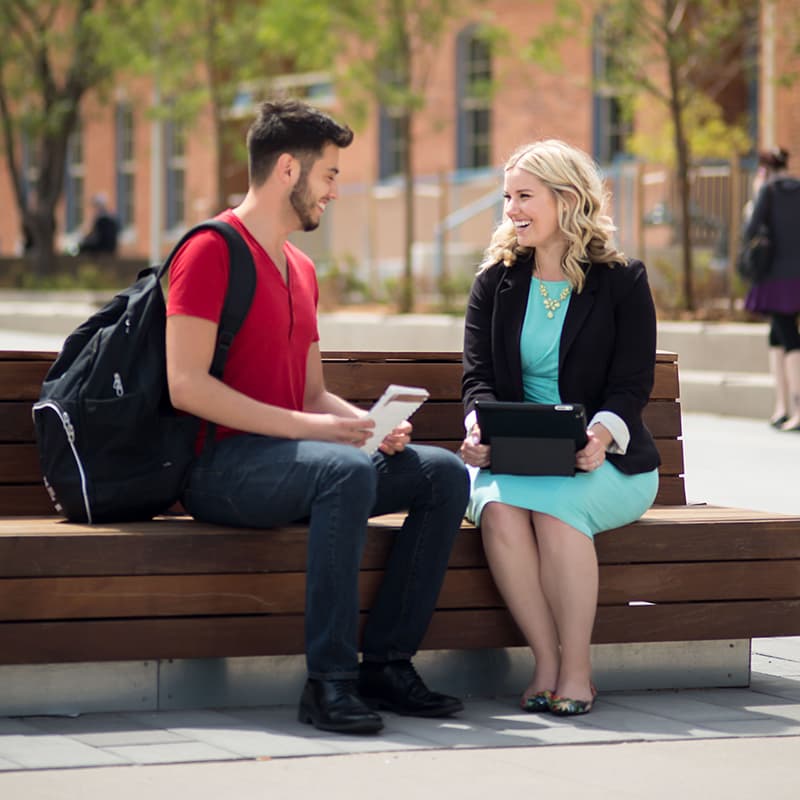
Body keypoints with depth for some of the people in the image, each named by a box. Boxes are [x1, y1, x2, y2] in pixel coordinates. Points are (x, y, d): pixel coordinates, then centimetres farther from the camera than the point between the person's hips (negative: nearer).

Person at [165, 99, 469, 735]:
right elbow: (187, 385, -18)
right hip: (219, 467, -9)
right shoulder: (211, 250, -7)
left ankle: (386, 664, -9)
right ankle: (329, 681, -34)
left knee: (444, 472, -6)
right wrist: (309, 427, -21)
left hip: (286, 453, 9)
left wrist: (370, 423, 0)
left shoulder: (301, 270, 22)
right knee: (348, 471, -36)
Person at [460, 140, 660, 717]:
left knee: (554, 502, -37)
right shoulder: (495, 282, 13)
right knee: (499, 508, -34)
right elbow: (479, 375, 5)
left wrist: (602, 434, -26)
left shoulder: (622, 281, 3)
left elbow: (633, 384, -4)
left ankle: (577, 669, -27)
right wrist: (478, 428, -18)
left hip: (606, 461, -3)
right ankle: (547, 662, -26)